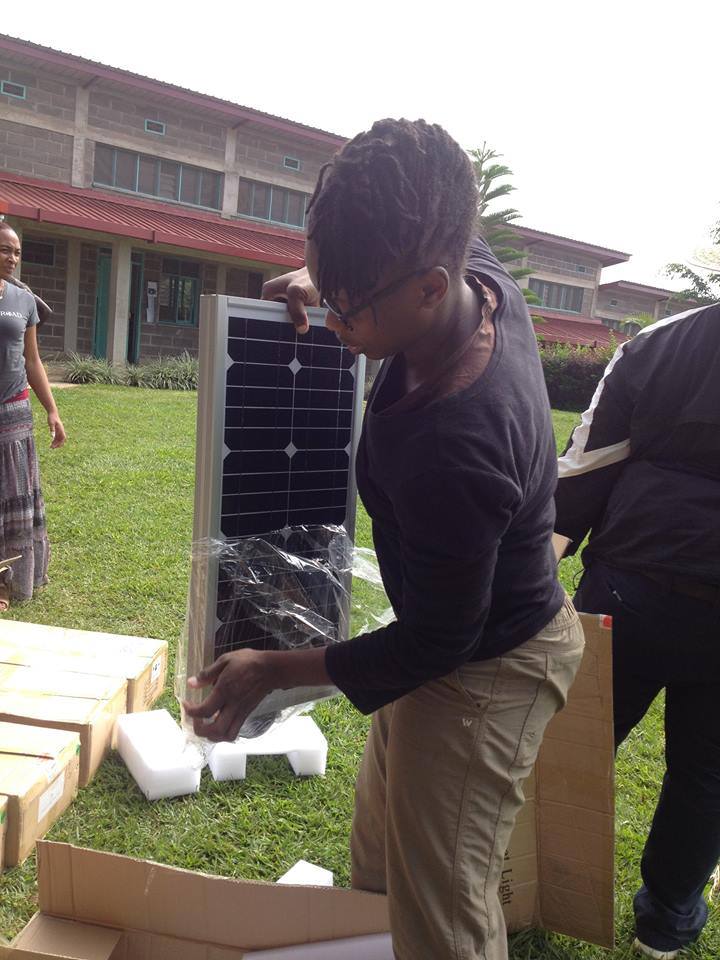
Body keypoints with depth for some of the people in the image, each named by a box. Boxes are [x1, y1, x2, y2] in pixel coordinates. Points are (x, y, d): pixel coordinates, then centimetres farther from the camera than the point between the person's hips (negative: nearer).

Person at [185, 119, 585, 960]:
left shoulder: (450, 448, -38)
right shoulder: (478, 275, -12)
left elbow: (436, 641, -24)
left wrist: (273, 671, -15)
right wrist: (323, 275, -3)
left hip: (486, 671, -9)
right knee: (378, 852, 25)